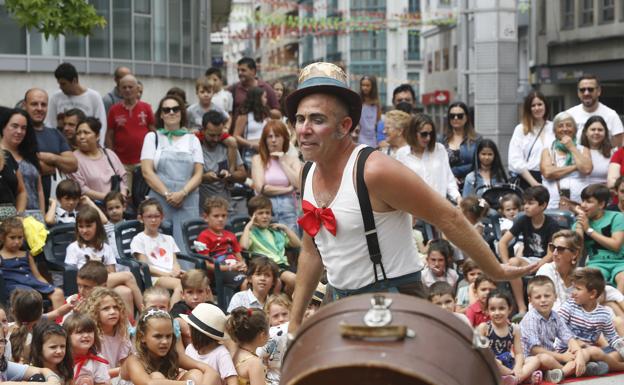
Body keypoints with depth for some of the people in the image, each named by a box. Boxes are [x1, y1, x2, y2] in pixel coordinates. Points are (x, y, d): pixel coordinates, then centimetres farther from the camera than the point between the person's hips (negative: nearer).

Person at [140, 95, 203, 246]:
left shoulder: (192, 139, 17)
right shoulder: (152, 137, 12)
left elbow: (198, 174, 8)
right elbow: (147, 171, 1)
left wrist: (182, 193, -10)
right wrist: (166, 194, -11)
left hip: (187, 201, 1)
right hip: (160, 201, -1)